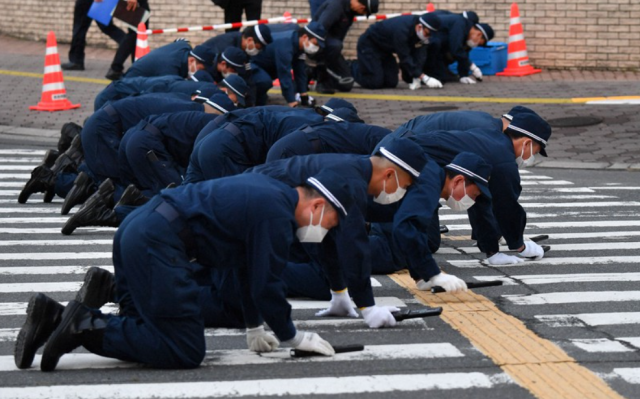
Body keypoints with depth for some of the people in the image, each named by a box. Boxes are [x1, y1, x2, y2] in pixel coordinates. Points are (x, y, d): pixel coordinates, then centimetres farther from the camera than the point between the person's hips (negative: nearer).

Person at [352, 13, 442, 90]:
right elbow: (405, 57, -36)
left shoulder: (423, 30, -15)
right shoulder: (401, 30, -38)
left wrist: (416, 78, -25)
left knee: (391, 83, 2)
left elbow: (419, 55, -15)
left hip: (385, 49, 8)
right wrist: (425, 78, -38)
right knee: (374, 82, -18)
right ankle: (351, 68, 8)